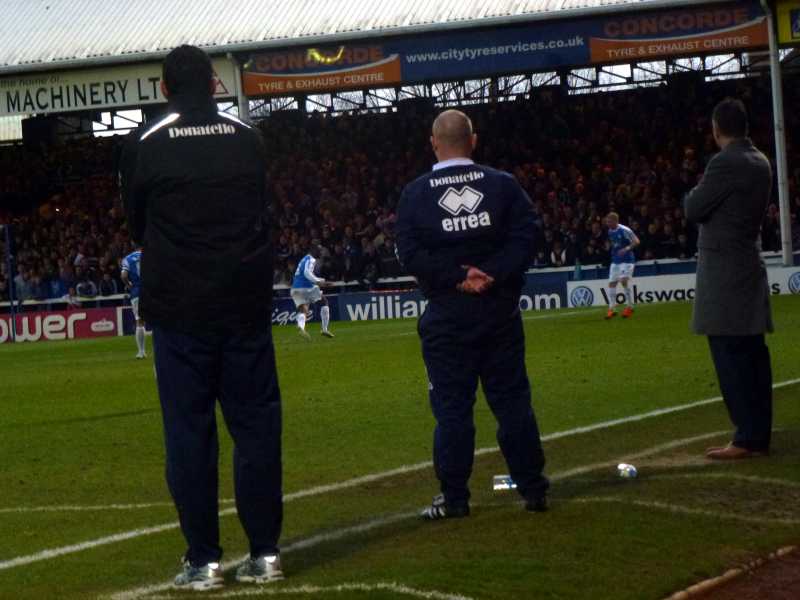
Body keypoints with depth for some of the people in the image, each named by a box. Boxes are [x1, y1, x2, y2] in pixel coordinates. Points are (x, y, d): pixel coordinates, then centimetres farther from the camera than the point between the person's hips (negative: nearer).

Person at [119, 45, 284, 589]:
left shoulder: (144, 146, -4)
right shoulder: (248, 139, 4)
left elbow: (137, 224, 7)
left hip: (179, 306, -2)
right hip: (246, 304, 2)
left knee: (189, 430, 2)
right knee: (256, 425, 7)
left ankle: (203, 560, 2)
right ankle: (265, 552, 7)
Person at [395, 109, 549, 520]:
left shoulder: (415, 194, -2)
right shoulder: (503, 185, 1)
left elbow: (410, 254, -10)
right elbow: (525, 236, -8)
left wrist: (457, 278, -10)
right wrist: (491, 274, -13)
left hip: (447, 316, -1)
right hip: (499, 312, 1)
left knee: (452, 408, 3)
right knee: (512, 401, 8)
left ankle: (454, 498, 4)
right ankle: (533, 489, 11)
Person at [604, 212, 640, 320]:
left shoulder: (624, 230, -16)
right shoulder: (610, 232, 8)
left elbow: (636, 241, -17)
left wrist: (627, 248, -30)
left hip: (627, 260, -8)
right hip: (615, 261, 8)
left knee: (624, 280, -20)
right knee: (611, 283, 1)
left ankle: (629, 307, -6)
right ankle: (612, 309, 5)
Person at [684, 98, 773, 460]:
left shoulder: (726, 163, -16)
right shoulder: (760, 163, 11)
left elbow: (693, 210, -11)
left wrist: (696, 191, 8)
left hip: (723, 272, -9)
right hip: (750, 264, 9)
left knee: (730, 354, -8)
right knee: (752, 353, 10)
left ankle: (747, 438, -10)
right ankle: (759, 435, 13)